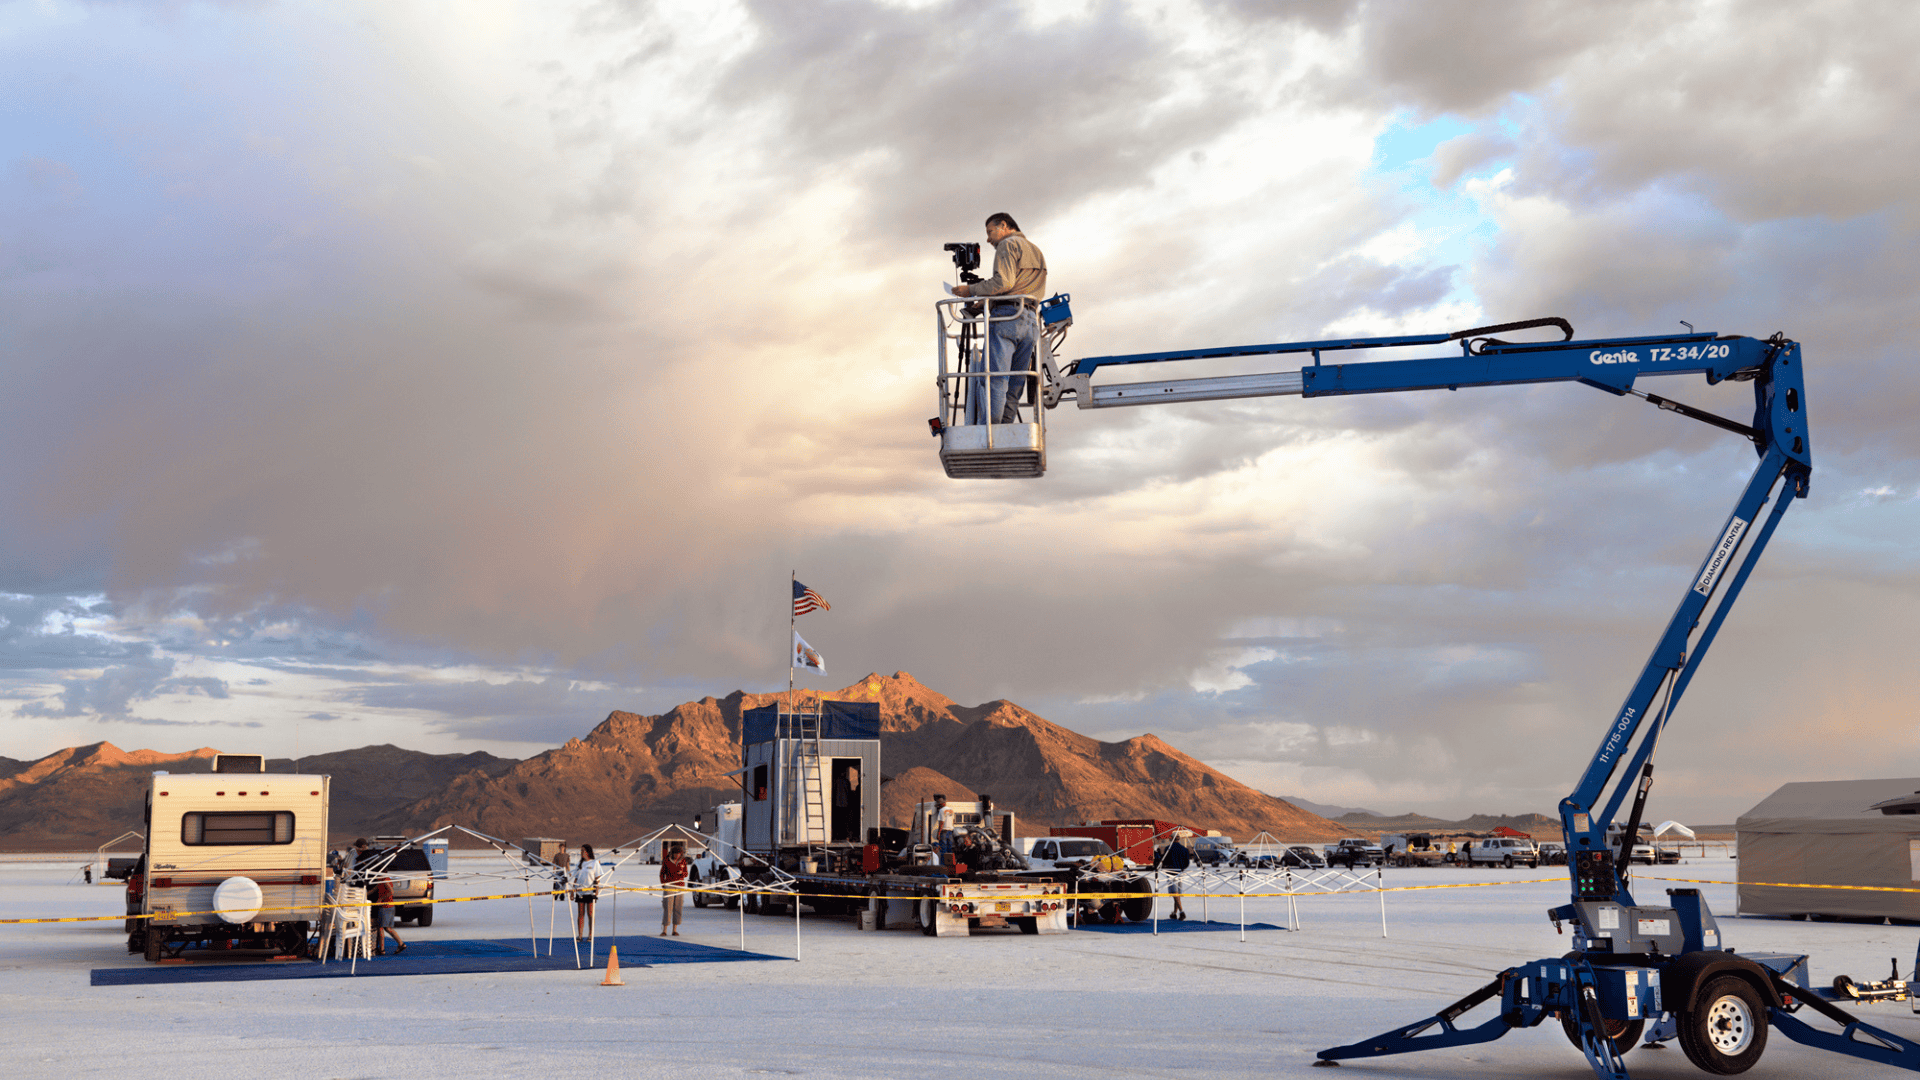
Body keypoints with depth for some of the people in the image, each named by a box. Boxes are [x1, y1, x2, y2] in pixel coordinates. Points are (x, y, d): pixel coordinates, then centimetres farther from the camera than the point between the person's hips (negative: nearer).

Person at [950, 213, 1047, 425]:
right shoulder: (1037, 253, 28)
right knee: (1013, 388, 2)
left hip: (1006, 317, -8)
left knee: (993, 380, -14)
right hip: (1031, 323, 8)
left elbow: (1003, 282, -13)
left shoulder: (1008, 245, 2)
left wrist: (971, 290, -3)